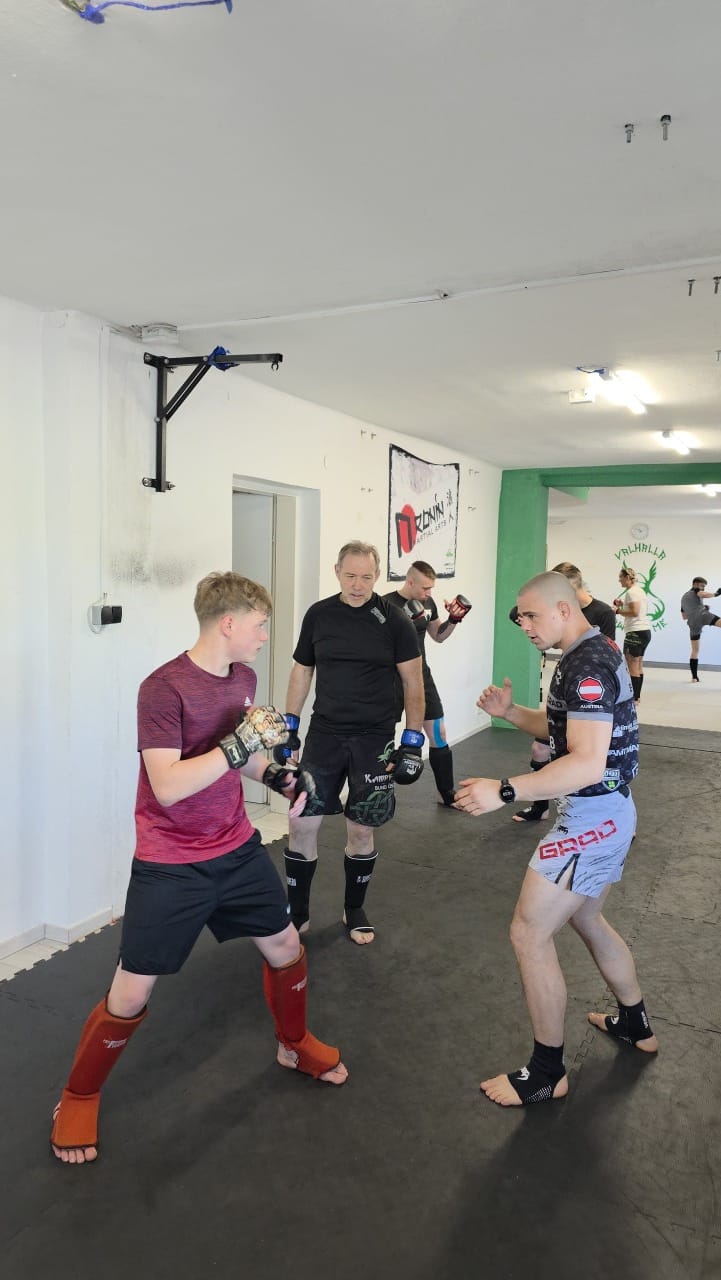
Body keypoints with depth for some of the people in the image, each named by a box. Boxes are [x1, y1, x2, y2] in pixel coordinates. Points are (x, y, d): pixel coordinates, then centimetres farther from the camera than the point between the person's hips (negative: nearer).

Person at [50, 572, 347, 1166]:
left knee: (285, 946, 18)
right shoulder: (163, 688, -23)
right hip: (170, 867, -6)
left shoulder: (243, 678, -1)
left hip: (237, 849, 7)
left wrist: (276, 775, -3)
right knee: (131, 994, 2)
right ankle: (78, 1099, 30)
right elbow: (168, 786, -29)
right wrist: (242, 742, -33)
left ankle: (295, 1044, 46)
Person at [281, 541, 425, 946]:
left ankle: (355, 910, 29)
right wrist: (290, 728, 8)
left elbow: (413, 682, -3)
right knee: (302, 823, 1)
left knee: (361, 829, 7)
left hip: (374, 738, -2)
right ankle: (297, 912, 20)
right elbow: (302, 672, 10)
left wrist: (412, 741, -7)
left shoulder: (395, 621, -7)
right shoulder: (318, 615, 1)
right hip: (324, 733, 2)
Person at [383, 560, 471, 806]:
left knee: (438, 736, 8)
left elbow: (438, 636, 17)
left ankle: (448, 794, 21)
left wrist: (453, 620, -1)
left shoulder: (427, 602, 3)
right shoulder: (387, 605, -16)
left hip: (421, 676, 6)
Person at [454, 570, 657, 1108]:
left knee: (529, 933, -3)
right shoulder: (598, 652, 10)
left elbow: (587, 763, -31)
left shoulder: (586, 666, -23)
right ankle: (636, 1023, 46)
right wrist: (510, 711, 2)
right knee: (586, 919, 27)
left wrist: (503, 791, -35)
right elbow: (566, 729, 18)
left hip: (591, 818, -11)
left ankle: (547, 1072, 12)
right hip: (611, 812, 11)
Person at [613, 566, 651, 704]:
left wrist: (617, 611, -14)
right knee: (638, 665, 14)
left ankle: (633, 698, -6)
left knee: (632, 666, -7)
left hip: (635, 632, -10)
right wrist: (623, 605, 14)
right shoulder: (640, 591, 17)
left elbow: (634, 612, -22)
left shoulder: (631, 592, -12)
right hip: (645, 631, 10)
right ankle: (637, 696, 20)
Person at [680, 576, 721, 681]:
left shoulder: (683, 597, 34)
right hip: (703, 616, -6)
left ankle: (694, 677, 10)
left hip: (693, 623, 6)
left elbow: (684, 617, 36)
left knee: (695, 650, 11)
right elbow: (703, 594, -12)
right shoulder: (696, 591, 14)